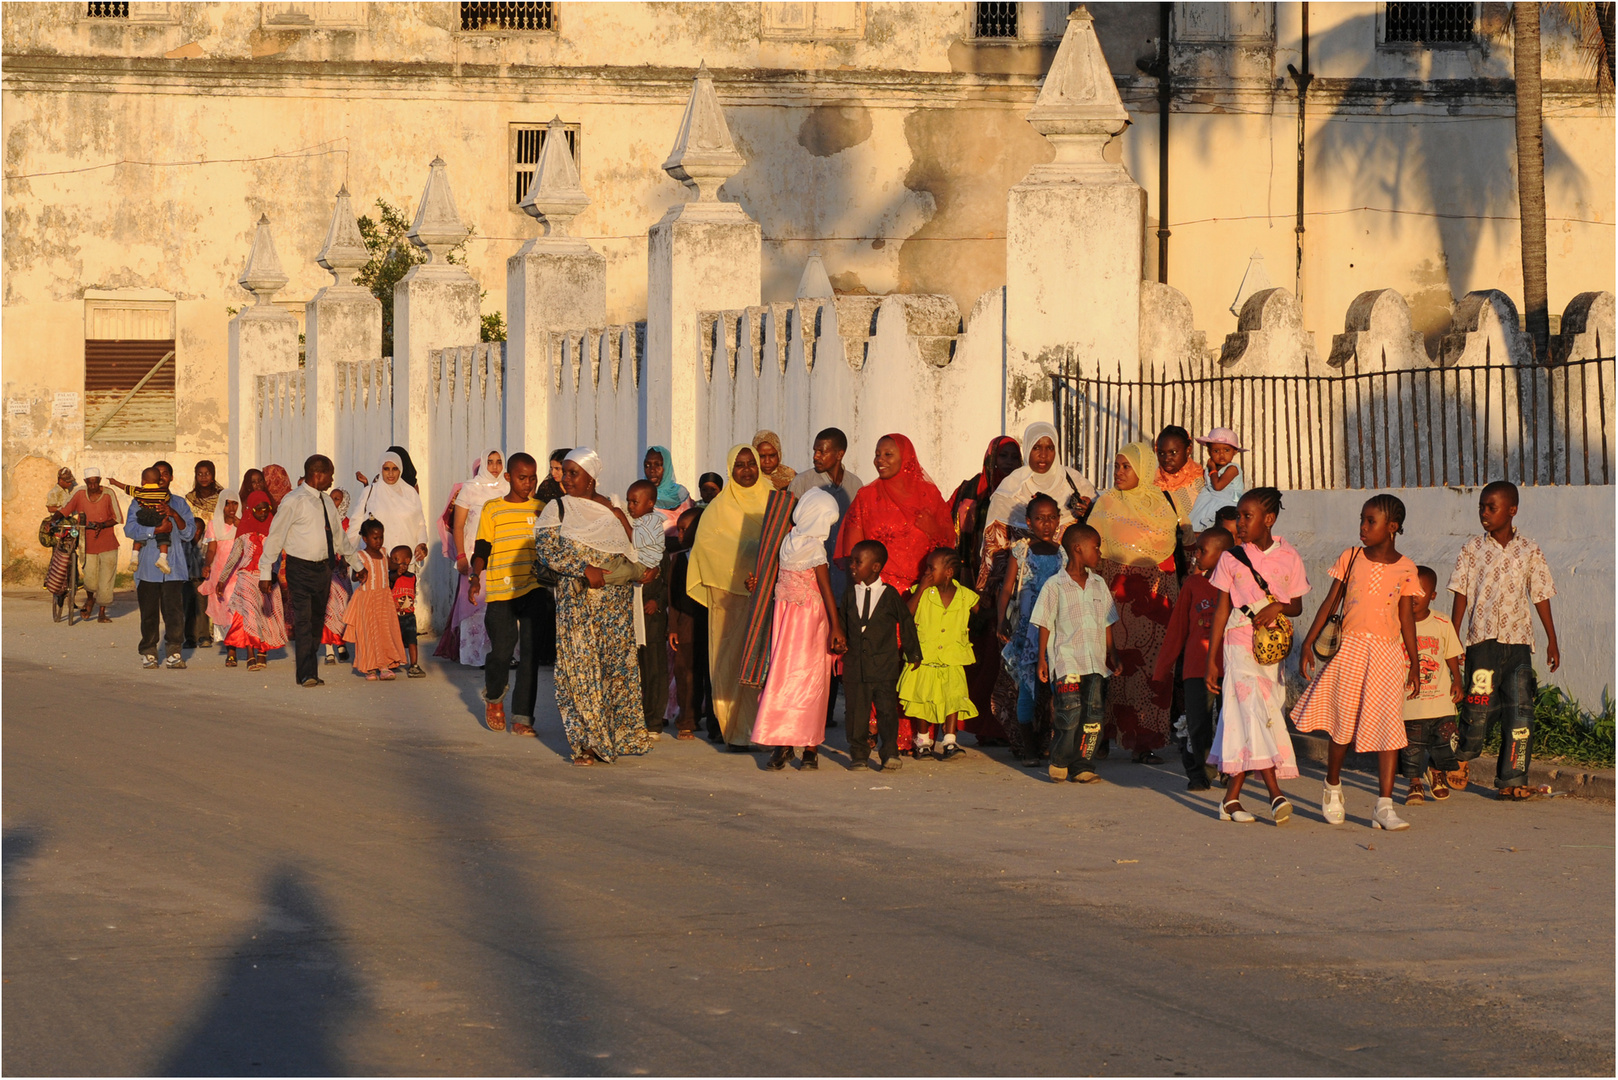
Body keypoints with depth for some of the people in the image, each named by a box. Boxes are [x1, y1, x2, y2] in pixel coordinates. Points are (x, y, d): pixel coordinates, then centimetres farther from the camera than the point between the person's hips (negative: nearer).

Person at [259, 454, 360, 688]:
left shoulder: (327, 502, 13)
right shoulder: (294, 502, -9)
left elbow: (339, 536, 23)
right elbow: (275, 537, -8)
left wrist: (357, 565, 27)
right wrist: (266, 572, -11)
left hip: (323, 568, 7)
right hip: (300, 569, -7)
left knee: (317, 621, 10)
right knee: (304, 622, -11)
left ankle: (305, 671, 18)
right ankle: (307, 674, -13)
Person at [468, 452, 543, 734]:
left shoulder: (540, 509, 11)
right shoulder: (493, 510, 4)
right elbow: (481, 550, 1)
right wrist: (475, 575, -15)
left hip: (534, 590, 2)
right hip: (500, 593, -2)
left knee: (530, 653, -5)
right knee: (501, 651, -5)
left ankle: (522, 717, 0)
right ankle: (494, 698, 26)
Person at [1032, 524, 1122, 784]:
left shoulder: (1098, 584, 13)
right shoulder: (1054, 586, -1)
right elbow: (1045, 625, 1)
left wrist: (1112, 654, 14)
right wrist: (1042, 659, -2)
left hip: (1095, 662, 4)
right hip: (1066, 660, -4)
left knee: (1094, 714, -3)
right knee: (1071, 712, -12)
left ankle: (1082, 766, 6)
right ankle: (1059, 762, 7)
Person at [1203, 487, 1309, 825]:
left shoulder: (1288, 558, 5)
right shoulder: (1232, 559, 2)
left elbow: (1297, 607, 12)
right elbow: (1222, 610, 5)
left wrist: (1278, 607, -13)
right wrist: (1211, 661, 4)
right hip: (1240, 643, -2)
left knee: (1244, 721, 2)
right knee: (1254, 711, -16)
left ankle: (1231, 798, 9)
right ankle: (1275, 794, -21)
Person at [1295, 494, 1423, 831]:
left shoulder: (1404, 568, 3)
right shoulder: (1350, 558, 5)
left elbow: (1407, 618, 6)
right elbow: (1331, 602, 6)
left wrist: (1414, 663, 5)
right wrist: (1308, 643, 1)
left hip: (1388, 652, 0)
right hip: (1350, 648, 1)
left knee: (1389, 727, -7)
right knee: (1343, 725, 7)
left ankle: (1384, 806, -8)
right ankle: (1333, 787, 31)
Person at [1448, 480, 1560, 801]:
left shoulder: (1530, 552, 6)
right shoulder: (1472, 550, 4)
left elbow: (1541, 597, 9)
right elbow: (1461, 595, 5)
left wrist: (1552, 640, 7)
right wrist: (1452, 638, -1)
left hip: (1518, 641, 1)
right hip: (1482, 640, -1)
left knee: (1520, 712, -2)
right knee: (1479, 707, -4)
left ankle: (1512, 780, 3)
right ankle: (1460, 760, 22)